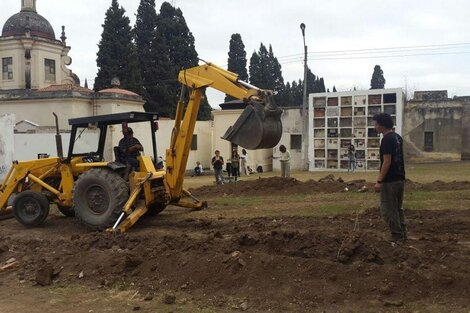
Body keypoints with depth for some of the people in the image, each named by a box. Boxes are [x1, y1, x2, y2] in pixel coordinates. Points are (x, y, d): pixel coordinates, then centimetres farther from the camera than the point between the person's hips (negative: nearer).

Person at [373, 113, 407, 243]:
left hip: (390, 181, -10)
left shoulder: (387, 139, -18)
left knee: (388, 210, -2)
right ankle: (402, 233, 23)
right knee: (398, 208, 18)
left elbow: (387, 162, -22)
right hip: (400, 179, 10)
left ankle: (397, 236, 3)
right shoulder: (398, 137, 13)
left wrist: (379, 181, -20)